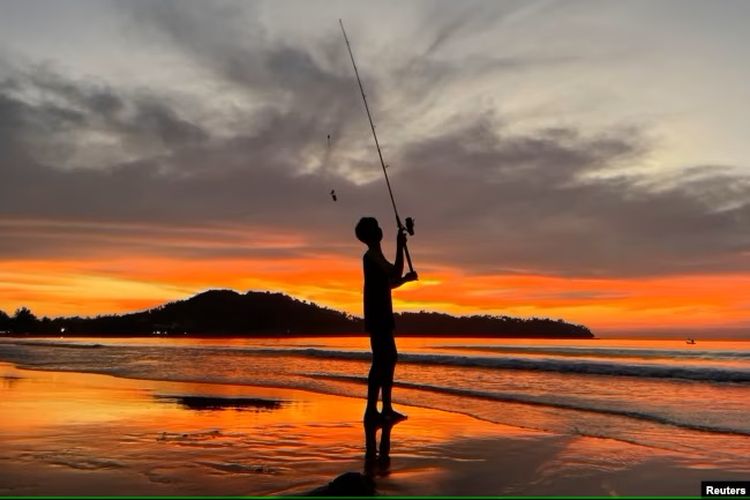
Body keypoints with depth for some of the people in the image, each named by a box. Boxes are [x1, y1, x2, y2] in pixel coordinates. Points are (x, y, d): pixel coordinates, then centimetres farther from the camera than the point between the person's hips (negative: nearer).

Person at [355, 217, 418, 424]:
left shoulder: (375, 256, 21)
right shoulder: (372, 255, -10)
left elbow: (390, 283, 29)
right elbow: (395, 273, -19)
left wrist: (406, 278, 15)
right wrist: (400, 246, -14)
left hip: (381, 316, 10)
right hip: (377, 316, -10)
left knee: (388, 358, 13)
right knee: (381, 360, -13)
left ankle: (387, 408, 18)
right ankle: (371, 410, -13)